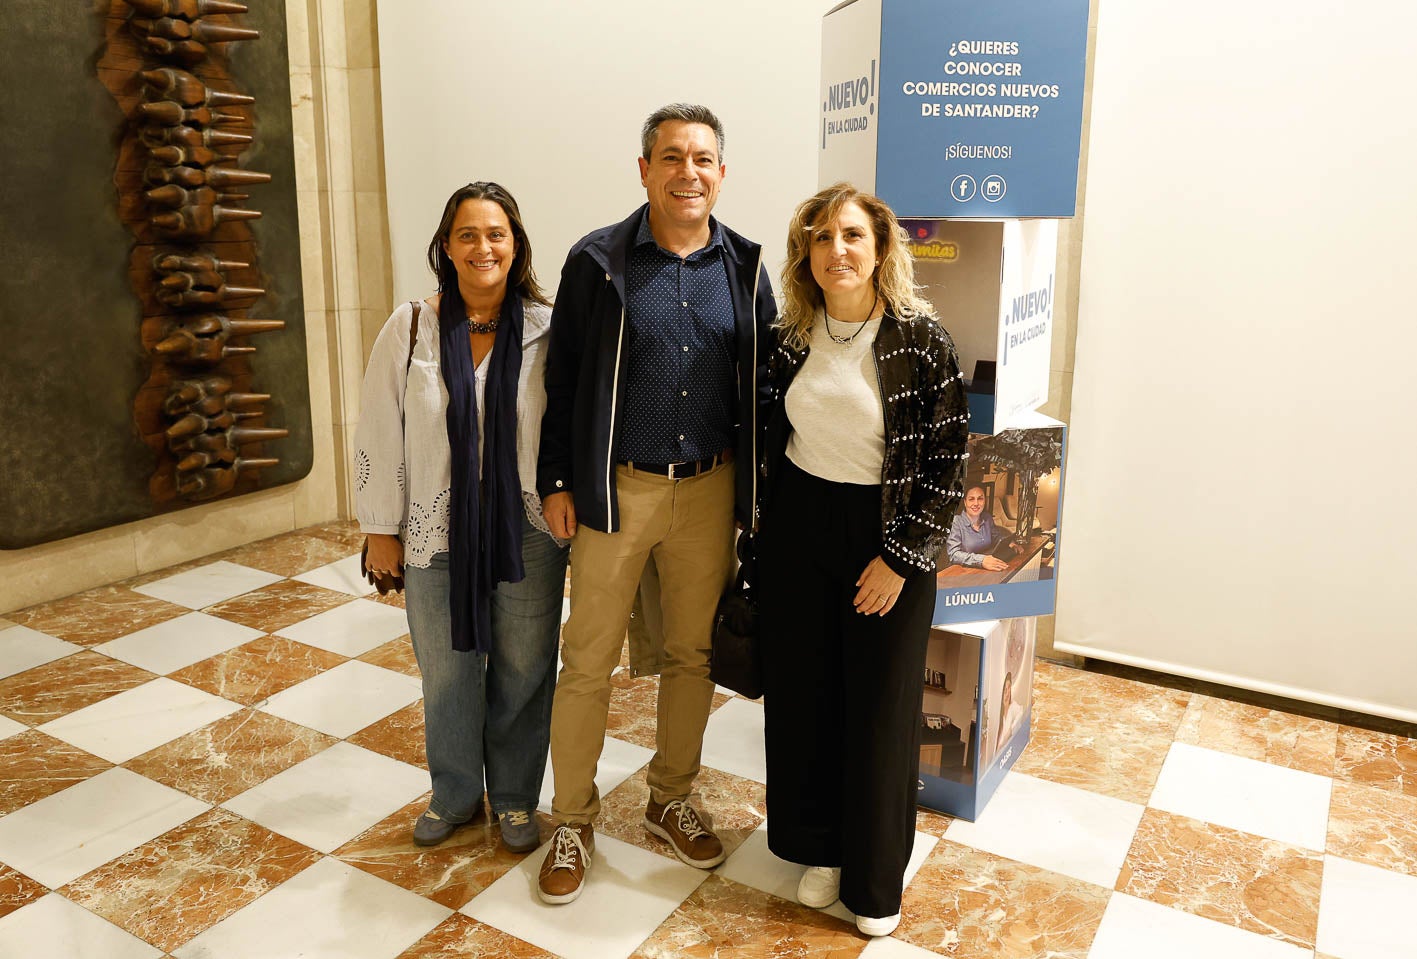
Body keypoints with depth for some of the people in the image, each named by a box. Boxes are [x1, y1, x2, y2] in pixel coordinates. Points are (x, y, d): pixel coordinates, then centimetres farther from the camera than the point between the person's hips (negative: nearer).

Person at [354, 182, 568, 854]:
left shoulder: (548, 330, -5)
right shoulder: (409, 330, -3)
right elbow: (379, 435, 1)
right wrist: (381, 529, 2)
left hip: (527, 532, 0)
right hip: (438, 532, 1)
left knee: (522, 671, 12)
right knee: (446, 670, 15)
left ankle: (515, 797, 34)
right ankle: (454, 794, 38)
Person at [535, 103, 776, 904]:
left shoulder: (745, 266, 3)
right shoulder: (598, 261, -5)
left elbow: (763, 379, 8)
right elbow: (562, 377, -2)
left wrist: (757, 485, 6)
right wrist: (557, 483, -4)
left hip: (709, 489, 3)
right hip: (615, 490, -2)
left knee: (694, 653, 14)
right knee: (589, 660, 6)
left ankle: (672, 799, 35)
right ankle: (575, 820, 24)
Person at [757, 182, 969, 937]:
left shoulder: (919, 337, -12)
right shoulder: (791, 337, 0)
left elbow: (947, 457, -11)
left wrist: (901, 557, -14)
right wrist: (763, 528, 9)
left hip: (885, 534, -3)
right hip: (797, 525, 4)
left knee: (879, 705, 7)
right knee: (802, 693, 11)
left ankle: (874, 876, 27)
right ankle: (820, 848, 33)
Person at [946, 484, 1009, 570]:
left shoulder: (987, 518, 3)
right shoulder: (956, 522, -14)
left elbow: (996, 539, 19)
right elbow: (953, 554, -22)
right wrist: (981, 560, -35)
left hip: (987, 570, 6)